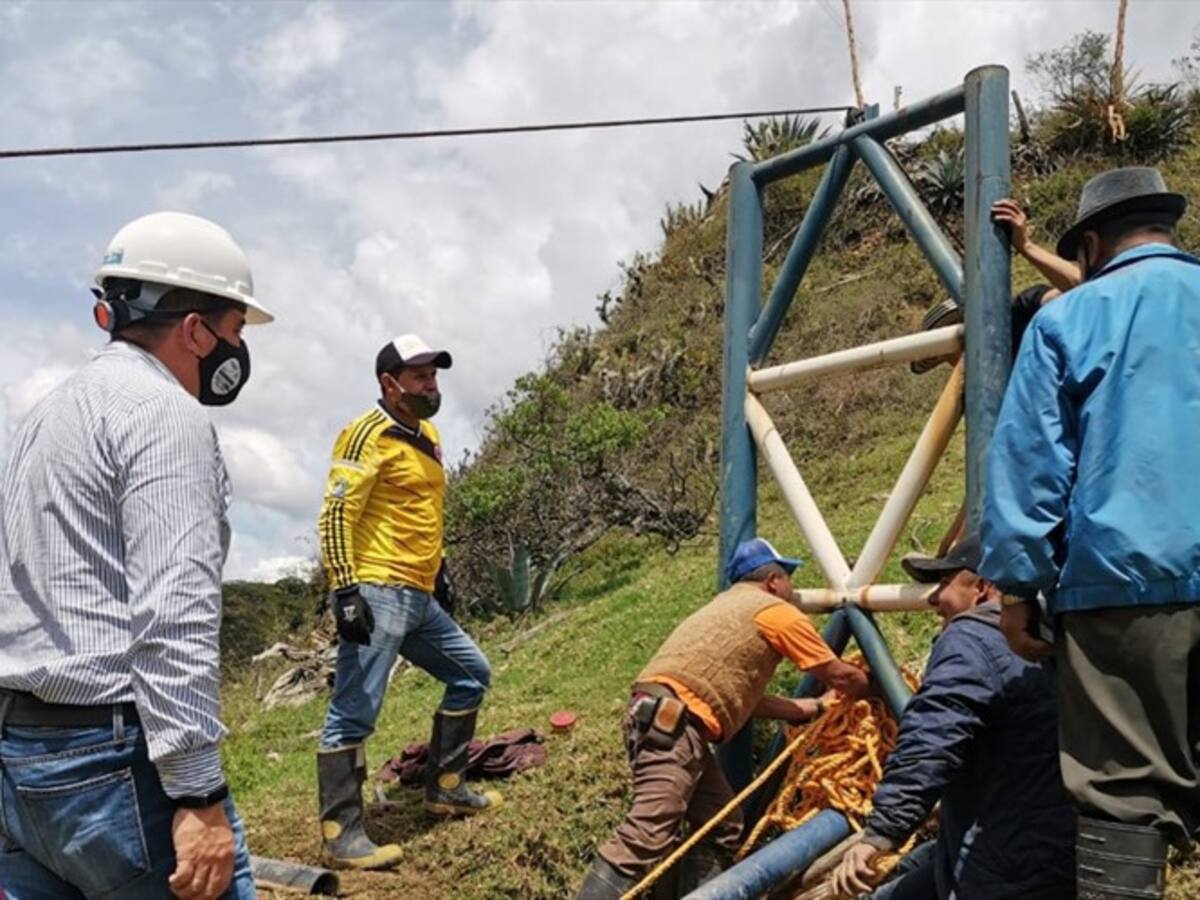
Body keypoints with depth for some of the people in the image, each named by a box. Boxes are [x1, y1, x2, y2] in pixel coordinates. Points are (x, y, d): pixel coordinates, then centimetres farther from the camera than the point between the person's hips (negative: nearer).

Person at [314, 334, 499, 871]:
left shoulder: (427, 434, 17)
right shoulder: (369, 434, -11)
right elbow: (336, 515, -17)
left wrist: (439, 570, 26)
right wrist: (345, 590, -22)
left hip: (419, 597, 10)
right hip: (376, 594, -10)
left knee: (472, 674, 17)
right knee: (354, 714, -4)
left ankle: (444, 788, 27)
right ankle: (341, 835, 5)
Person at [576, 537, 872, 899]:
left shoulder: (729, 605, 30)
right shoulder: (778, 613, 5)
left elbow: (735, 693, 31)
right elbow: (841, 677, 13)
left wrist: (799, 708, 35)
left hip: (661, 718, 10)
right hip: (670, 722, -10)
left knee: (722, 828, 14)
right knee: (643, 840, -16)